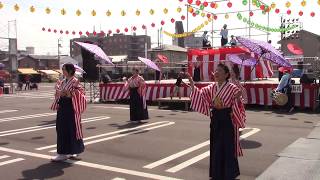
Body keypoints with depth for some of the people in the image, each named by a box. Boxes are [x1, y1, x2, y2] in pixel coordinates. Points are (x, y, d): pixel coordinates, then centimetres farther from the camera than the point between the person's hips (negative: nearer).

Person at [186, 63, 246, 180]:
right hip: (215, 119, 5)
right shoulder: (211, 88, 5)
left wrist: (237, 99, -32)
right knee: (215, 146, 12)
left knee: (227, 146, 3)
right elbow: (201, 94, -2)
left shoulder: (232, 88, -10)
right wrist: (193, 86, -12)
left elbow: (237, 106, -12)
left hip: (227, 120, -5)